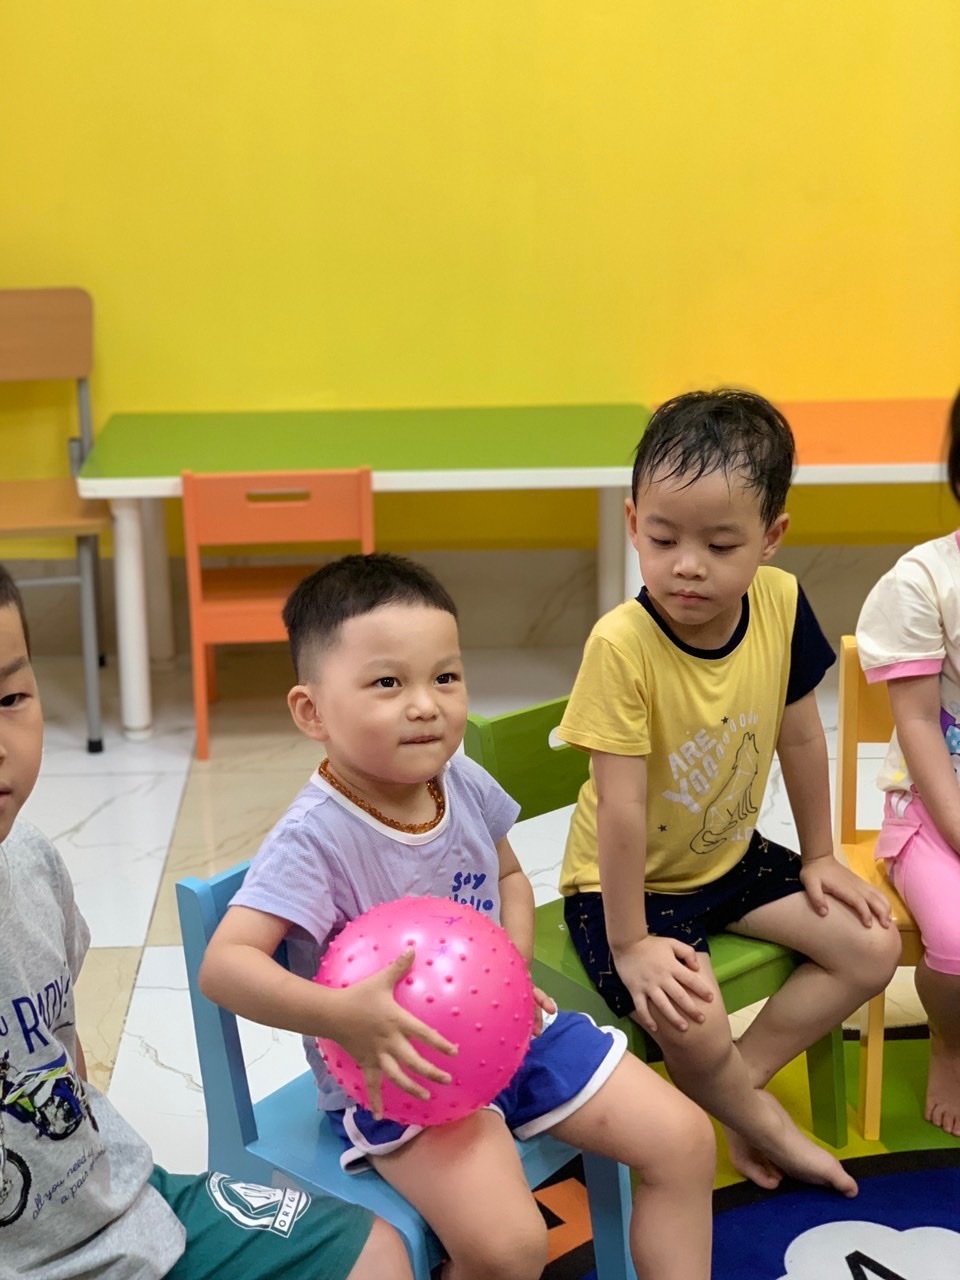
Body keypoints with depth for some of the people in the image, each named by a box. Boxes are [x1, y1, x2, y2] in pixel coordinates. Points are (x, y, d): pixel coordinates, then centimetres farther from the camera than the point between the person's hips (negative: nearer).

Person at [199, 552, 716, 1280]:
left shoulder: (464, 784, -5)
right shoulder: (317, 836, -24)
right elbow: (225, 965, -31)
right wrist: (343, 1016, -44)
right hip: (397, 1074, -7)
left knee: (685, 1140, 3)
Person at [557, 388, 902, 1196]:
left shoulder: (782, 603, -15)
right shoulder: (622, 645, -31)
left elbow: (801, 738, 0)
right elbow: (621, 808, -27)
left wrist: (819, 857, 9)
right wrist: (629, 944, -22)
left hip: (732, 858, 7)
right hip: (631, 883, -6)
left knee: (874, 949, 1)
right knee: (692, 1025, -27)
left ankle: (740, 1082, 5)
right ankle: (768, 1125, 6)